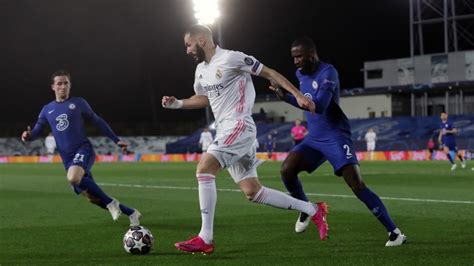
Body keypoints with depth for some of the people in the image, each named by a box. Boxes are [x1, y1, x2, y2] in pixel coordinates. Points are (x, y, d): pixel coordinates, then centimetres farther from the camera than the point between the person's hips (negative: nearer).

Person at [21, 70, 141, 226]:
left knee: (73, 177, -36)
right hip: (68, 159, 5)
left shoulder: (78, 103, 3)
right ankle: (131, 213, 19)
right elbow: (36, 131, 12)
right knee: (92, 197, 2)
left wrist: (116, 140, 9)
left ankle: (111, 203, -21)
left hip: (83, 150, -5)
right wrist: (28, 135, -12)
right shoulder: (47, 110, 12)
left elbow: (97, 122, 10)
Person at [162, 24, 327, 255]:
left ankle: (205, 239, -20)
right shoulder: (201, 69, 16)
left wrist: (298, 95, -12)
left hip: (239, 127, -9)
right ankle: (312, 210, 18)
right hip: (225, 130, 9)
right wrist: (178, 104, 16)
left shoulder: (231, 58, -10)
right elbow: (203, 98, 32)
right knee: (252, 192, 7)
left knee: (204, 169, -22)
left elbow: (269, 73, -7)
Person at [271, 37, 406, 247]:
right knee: (287, 170, -12)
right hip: (313, 138, 7)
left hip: (336, 137, -7)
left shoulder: (328, 73, -17)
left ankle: (394, 232, -11)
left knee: (357, 186, -17)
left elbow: (319, 105, -30)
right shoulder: (300, 74, 9)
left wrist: (286, 97, -31)